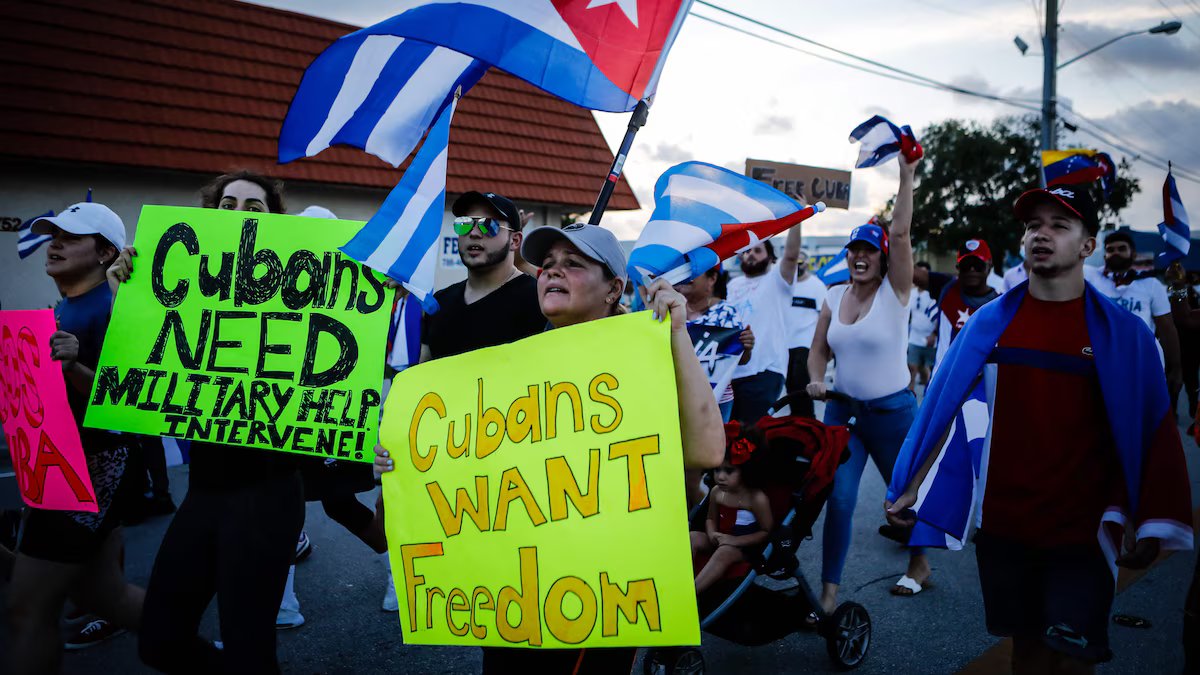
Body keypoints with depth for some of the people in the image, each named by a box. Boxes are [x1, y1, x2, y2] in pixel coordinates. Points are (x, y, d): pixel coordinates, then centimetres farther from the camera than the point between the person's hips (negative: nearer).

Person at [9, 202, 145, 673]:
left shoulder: (109, 312, -16)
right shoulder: (61, 310, 12)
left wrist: (73, 367, -36)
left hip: (88, 469, -10)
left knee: (28, 609, -3)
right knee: (100, 593, 17)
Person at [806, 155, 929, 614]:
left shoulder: (895, 291, -7)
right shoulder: (834, 296, 5)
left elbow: (901, 233, -20)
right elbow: (818, 350, 12)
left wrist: (906, 175, -21)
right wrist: (816, 381, -7)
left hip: (892, 410, -3)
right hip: (842, 409, 3)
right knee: (838, 498, -6)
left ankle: (919, 564, 41)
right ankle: (829, 592, 1)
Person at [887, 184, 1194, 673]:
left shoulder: (1123, 333, -5)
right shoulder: (991, 321, 0)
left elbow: (1149, 432, -4)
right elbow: (942, 408, 2)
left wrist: (1151, 526, -10)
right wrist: (910, 490, -1)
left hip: (1081, 530, -2)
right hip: (1003, 523, 2)